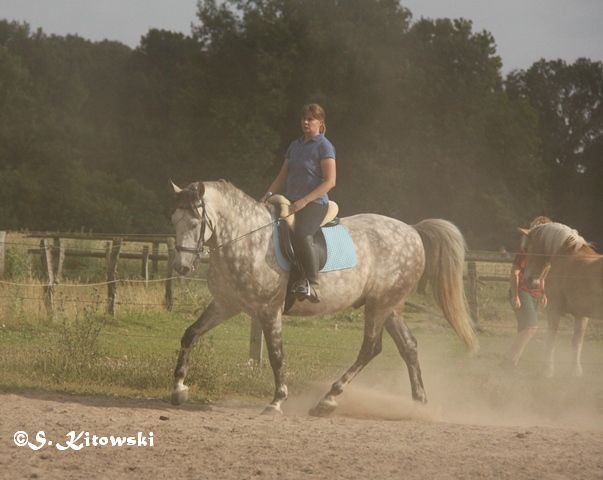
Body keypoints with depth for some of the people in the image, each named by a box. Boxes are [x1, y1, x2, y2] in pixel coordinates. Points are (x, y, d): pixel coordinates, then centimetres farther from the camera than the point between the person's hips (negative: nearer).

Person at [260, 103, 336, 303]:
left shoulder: (324, 146, -4)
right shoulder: (295, 146, 18)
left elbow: (330, 181, -12)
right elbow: (283, 176, 22)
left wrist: (304, 200, -18)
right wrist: (269, 194, 4)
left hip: (315, 203, -8)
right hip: (291, 202, 8)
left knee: (302, 235, -33)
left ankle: (312, 284, -27)